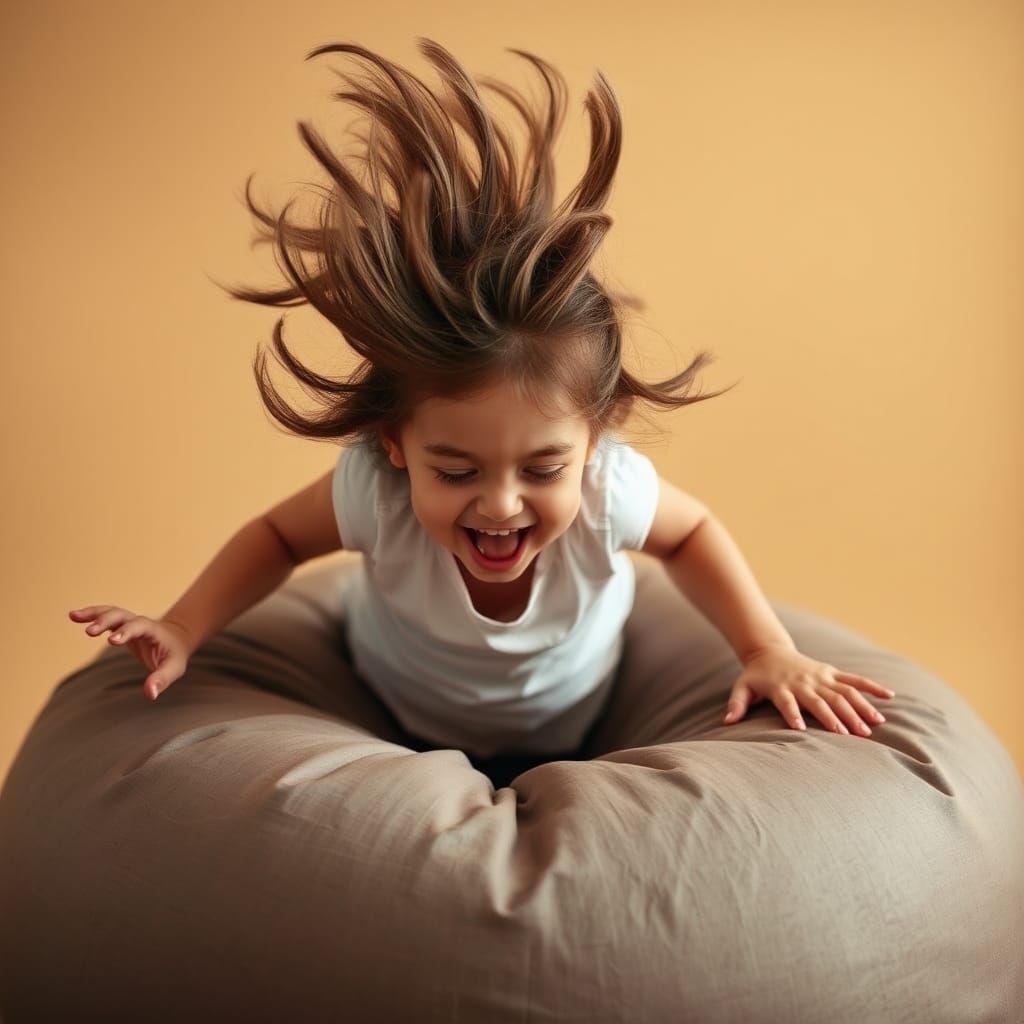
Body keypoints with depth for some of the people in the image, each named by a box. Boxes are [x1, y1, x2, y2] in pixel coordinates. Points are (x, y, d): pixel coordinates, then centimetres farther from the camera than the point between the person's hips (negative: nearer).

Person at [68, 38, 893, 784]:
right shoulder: (375, 491, -37)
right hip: (399, 734, 0)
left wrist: (770, 651, -20)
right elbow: (277, 536, -15)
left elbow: (694, 532, -12)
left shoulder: (608, 489, -36)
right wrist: (181, 632, -27)